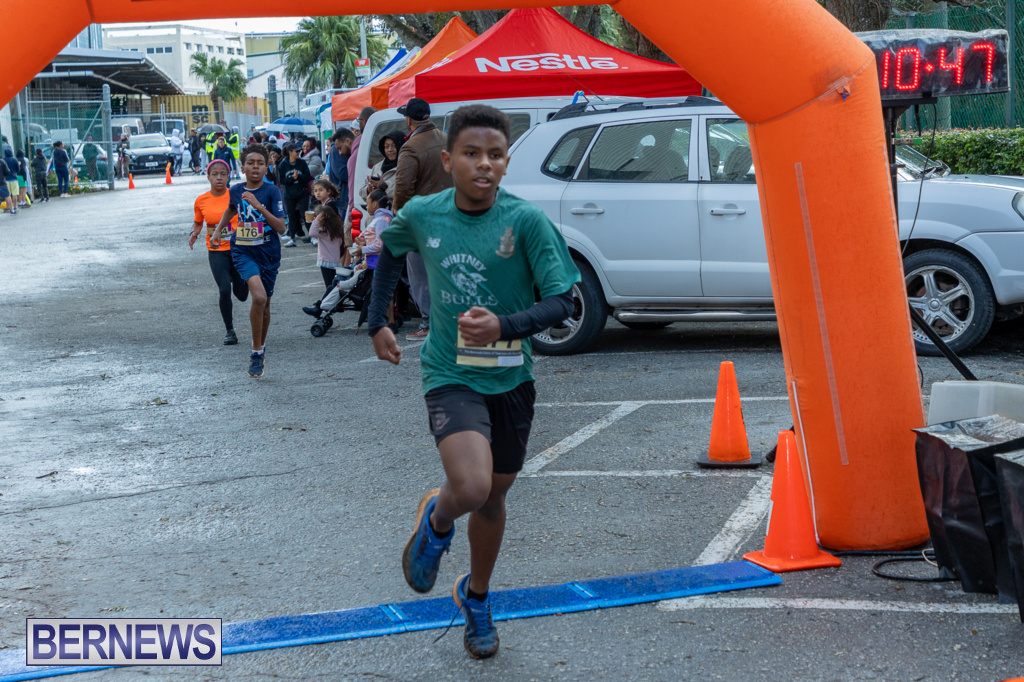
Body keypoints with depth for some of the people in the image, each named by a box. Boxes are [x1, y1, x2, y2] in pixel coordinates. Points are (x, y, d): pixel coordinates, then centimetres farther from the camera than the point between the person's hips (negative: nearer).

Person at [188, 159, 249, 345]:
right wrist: (194, 233, -6)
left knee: (241, 295, 7)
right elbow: (197, 222, 15)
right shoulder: (201, 201, -1)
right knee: (224, 290, -16)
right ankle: (229, 331, 3)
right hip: (216, 251, 0)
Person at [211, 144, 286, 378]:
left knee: (264, 305, 13)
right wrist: (218, 229, 22)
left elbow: (281, 227, -17)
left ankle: (260, 346, 39)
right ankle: (256, 351, -11)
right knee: (259, 297, -23)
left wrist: (258, 206, -25)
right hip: (243, 251, 0)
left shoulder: (272, 191, -9)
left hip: (268, 253, 0)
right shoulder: (235, 191, 0)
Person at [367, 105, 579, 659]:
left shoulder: (526, 220, -14)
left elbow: (561, 301, -15)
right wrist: (377, 322, 16)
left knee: (493, 498, 15)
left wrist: (504, 327, -31)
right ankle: (436, 521, 14)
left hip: (511, 379, 1)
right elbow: (390, 250, 17)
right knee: (471, 488, -24)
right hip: (450, 375, -1)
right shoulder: (422, 214, -6)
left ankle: (476, 597, 42)